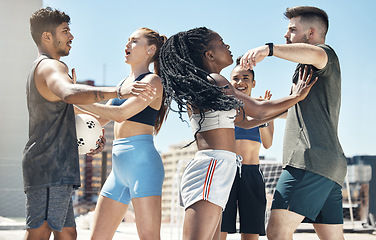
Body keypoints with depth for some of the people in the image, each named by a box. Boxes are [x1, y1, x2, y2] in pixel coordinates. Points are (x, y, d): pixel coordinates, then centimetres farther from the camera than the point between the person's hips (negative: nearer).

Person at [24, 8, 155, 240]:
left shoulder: (40, 68, 26)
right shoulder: (51, 66, -9)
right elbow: (69, 94, -34)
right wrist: (119, 91, -44)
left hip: (55, 170, 11)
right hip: (50, 168, -11)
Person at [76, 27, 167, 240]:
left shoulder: (152, 82, -4)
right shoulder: (124, 83, 21)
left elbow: (121, 113, -16)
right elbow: (100, 120, 23)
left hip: (142, 162, -8)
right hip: (120, 167, 8)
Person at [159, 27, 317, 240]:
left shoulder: (194, 86, 22)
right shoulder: (214, 81, -5)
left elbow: (245, 121, 28)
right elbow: (258, 111, 1)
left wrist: (285, 108, 33)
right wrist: (295, 97, 13)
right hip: (211, 167, -10)